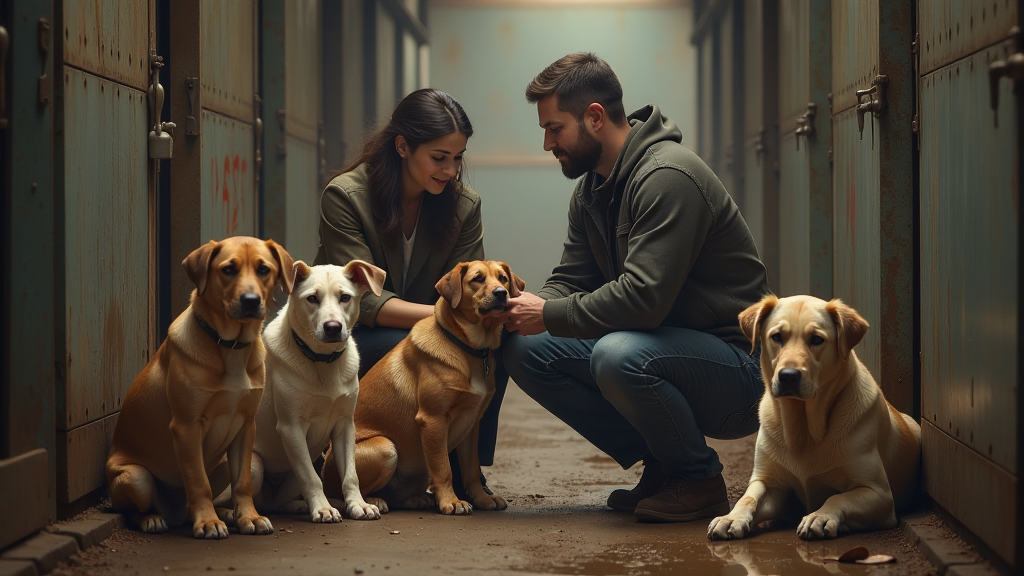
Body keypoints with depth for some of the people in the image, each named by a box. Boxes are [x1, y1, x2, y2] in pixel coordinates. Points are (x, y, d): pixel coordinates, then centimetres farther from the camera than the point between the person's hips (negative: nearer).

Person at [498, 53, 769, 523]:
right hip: (662, 345, 9)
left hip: (736, 359, -9)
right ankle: (659, 466, 4)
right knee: (526, 351, -3)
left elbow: (644, 296, -31)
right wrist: (524, 310, -11)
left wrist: (550, 315, -21)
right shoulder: (591, 189, 10)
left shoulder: (667, 176, -22)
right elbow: (571, 281, 11)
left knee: (618, 355, -37)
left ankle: (700, 478, -10)